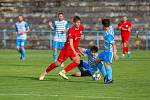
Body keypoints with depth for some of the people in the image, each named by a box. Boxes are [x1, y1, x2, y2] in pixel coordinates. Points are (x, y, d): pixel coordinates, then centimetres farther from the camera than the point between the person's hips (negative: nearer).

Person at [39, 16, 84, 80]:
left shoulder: (81, 27, -5)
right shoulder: (71, 30, -26)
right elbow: (70, 44, -34)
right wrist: (74, 53, -45)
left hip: (74, 48, 6)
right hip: (67, 48, -6)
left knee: (77, 61, -20)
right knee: (58, 63, -3)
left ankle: (63, 72, -13)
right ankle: (45, 72, 17)